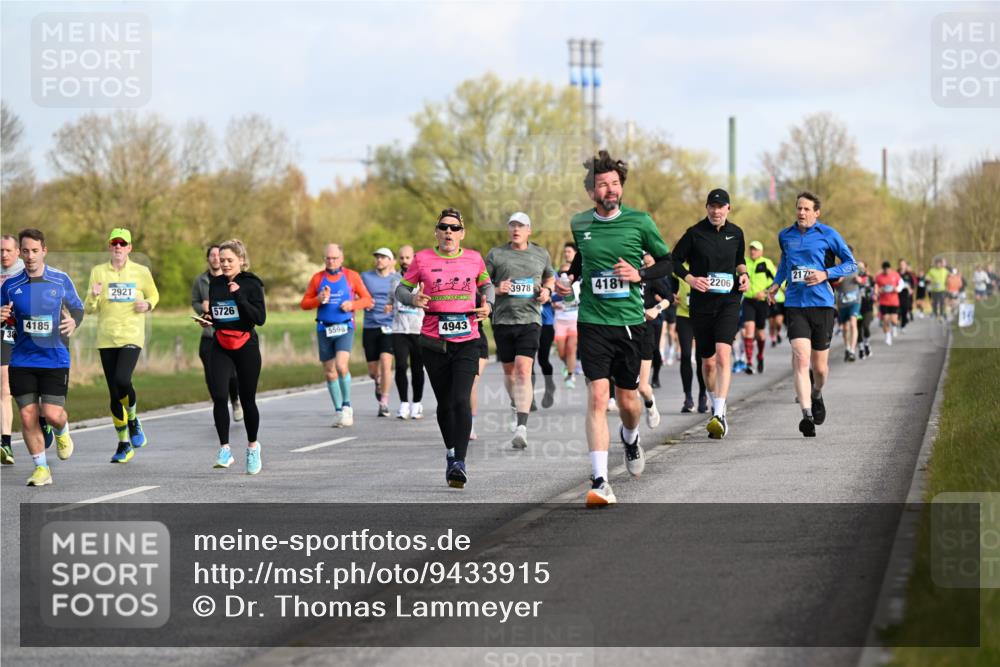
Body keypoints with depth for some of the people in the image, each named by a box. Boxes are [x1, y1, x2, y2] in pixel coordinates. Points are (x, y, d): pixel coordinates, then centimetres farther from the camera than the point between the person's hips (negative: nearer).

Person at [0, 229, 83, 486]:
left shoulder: (61, 280, 0)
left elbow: (77, 307, 13)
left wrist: (73, 322, -9)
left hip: (55, 359, -1)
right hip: (22, 361, 1)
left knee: (52, 414, -9)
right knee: (28, 416, -3)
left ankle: (62, 433, 29)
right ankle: (41, 468, 12)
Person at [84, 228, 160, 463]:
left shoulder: (141, 272, 3)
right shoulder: (98, 272, 6)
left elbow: (154, 295, 20)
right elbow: (88, 309, 5)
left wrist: (148, 304, -2)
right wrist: (94, 296, -17)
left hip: (131, 337, -2)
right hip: (106, 339, 2)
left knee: (122, 380, -25)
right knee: (114, 392, 4)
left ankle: (133, 421, 4)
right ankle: (123, 443, 17)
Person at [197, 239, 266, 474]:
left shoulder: (251, 284, -7)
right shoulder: (215, 283, 8)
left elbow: (260, 319, -15)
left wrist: (239, 296, -22)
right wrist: (207, 320, 0)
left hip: (246, 347, -3)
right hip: (221, 347, 3)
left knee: (247, 400, 6)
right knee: (219, 396, -16)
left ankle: (252, 446, 29)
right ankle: (224, 450, -10)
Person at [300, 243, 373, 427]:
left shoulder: (351, 276, 3)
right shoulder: (317, 278, 8)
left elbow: (367, 299, 8)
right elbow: (304, 304, 9)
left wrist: (353, 304, -11)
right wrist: (318, 300, -10)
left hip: (344, 329, -3)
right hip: (324, 330, 3)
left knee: (341, 366, -21)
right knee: (330, 372, 5)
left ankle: (347, 405, -5)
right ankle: (338, 411, 16)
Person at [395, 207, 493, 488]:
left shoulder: (474, 259, 5)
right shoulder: (422, 259, 2)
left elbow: (486, 285, 23)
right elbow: (402, 288, 9)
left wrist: (488, 305, 3)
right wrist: (413, 299, -12)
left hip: (467, 341, -1)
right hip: (434, 342, 1)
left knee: (461, 400, -16)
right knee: (445, 403, 9)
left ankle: (459, 464, -18)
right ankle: (451, 452, 32)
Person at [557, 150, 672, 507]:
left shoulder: (640, 221, -3)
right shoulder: (579, 224, 4)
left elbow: (667, 262, 6)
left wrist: (639, 274, -11)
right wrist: (569, 278, 7)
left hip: (630, 321, 0)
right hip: (592, 321, 0)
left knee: (627, 400, 10)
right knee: (597, 398, -13)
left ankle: (630, 438, 48)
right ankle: (600, 482, -17)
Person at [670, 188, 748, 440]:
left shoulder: (736, 233, 6)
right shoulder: (695, 233, -2)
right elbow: (674, 260, 4)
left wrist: (743, 274, 3)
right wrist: (690, 278, -12)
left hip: (728, 300, 0)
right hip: (701, 303, 0)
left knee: (723, 354, -19)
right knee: (707, 361, 9)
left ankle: (719, 416, -26)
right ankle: (715, 403, 35)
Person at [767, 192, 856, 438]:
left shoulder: (827, 234, -1)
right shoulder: (785, 235, 9)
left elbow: (851, 264, 3)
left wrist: (825, 274, -11)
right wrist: (777, 283, 16)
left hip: (822, 304, -1)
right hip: (795, 304, 1)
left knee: (819, 365, 7)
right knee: (800, 357, -18)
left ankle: (817, 395, 42)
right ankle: (807, 415, -23)